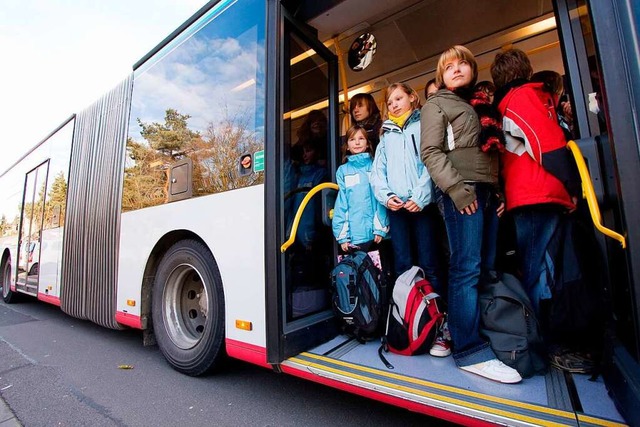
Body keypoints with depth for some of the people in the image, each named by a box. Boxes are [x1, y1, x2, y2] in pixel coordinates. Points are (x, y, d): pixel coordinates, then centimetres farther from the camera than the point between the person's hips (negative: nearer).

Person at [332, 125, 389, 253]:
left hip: (374, 231, 0)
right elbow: (341, 203, 2)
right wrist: (343, 235, -3)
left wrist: (380, 228, -6)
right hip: (354, 234, 0)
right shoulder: (342, 170, 5)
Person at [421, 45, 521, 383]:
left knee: (487, 267, 6)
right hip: (460, 193, -7)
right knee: (467, 268, -12)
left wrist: (500, 189, 10)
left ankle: (486, 335, 17)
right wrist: (457, 188, -17)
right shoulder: (436, 105, 8)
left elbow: (494, 153, 25)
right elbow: (430, 152, -7)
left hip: (488, 192, 7)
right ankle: (470, 350, -7)